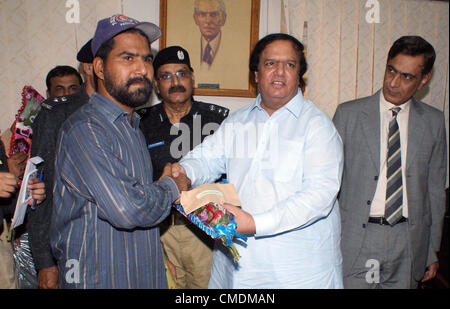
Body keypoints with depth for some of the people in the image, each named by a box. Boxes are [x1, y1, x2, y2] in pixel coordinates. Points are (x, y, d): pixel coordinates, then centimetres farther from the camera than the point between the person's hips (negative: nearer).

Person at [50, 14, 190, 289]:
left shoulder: (134, 128, 10)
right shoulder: (83, 129, -20)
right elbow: (128, 209, -29)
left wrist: (160, 262, 13)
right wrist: (171, 186, -11)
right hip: (97, 279, -8)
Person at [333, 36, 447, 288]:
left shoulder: (433, 122, 5)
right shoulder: (348, 114, -2)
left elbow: (435, 189, 9)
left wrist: (432, 250, 11)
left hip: (409, 242, 2)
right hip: (356, 238, -2)